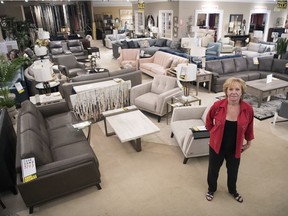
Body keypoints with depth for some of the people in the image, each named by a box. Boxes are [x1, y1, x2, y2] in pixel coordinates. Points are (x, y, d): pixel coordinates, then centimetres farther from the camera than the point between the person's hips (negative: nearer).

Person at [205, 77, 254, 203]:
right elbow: (209, 121, 1)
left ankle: (233, 191, 54)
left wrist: (249, 142, 11)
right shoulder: (217, 105, -20)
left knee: (233, 171, 24)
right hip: (217, 145, -1)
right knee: (213, 170, 19)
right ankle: (211, 189, 49)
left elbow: (249, 127, 2)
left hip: (235, 148, 1)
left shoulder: (248, 109, -17)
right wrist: (215, 132, 3)